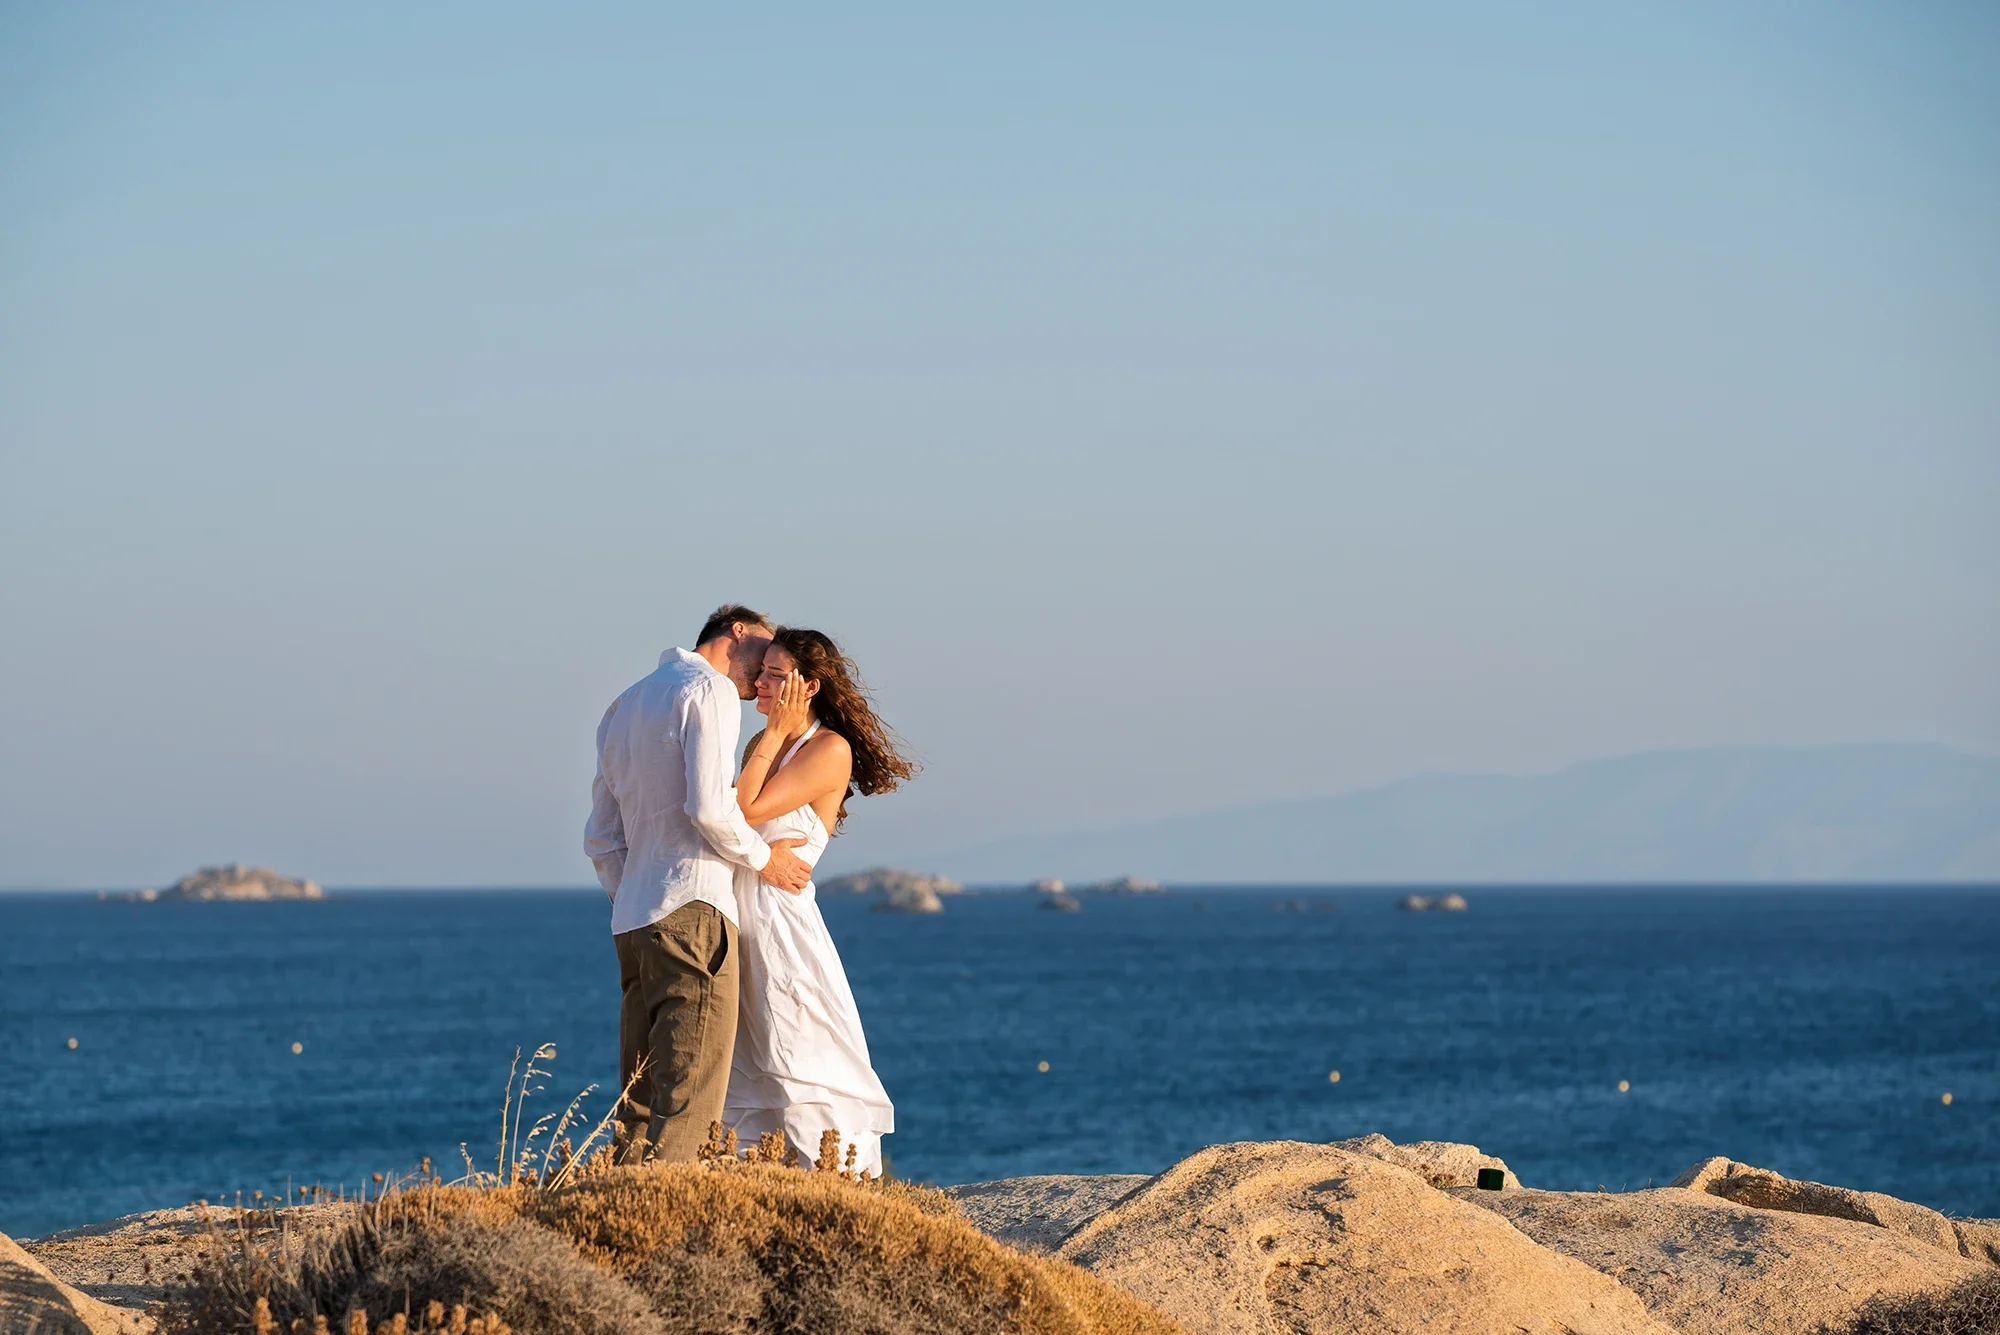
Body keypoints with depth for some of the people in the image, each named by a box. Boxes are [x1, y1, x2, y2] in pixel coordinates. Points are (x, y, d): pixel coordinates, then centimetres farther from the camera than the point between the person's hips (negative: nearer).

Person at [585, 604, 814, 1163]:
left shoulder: (625, 705, 24)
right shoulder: (709, 690, -2)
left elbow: (601, 836, 23)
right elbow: (708, 806, -15)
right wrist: (762, 857, -1)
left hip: (631, 916, 9)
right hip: (692, 908, -9)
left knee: (640, 1100, 7)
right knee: (689, 1097, -12)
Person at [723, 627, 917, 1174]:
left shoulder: (831, 750, -9)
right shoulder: (764, 745, 15)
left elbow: (748, 809, -15)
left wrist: (775, 732, -9)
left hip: (782, 918, -8)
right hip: (740, 917, 8)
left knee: (798, 1066, -6)